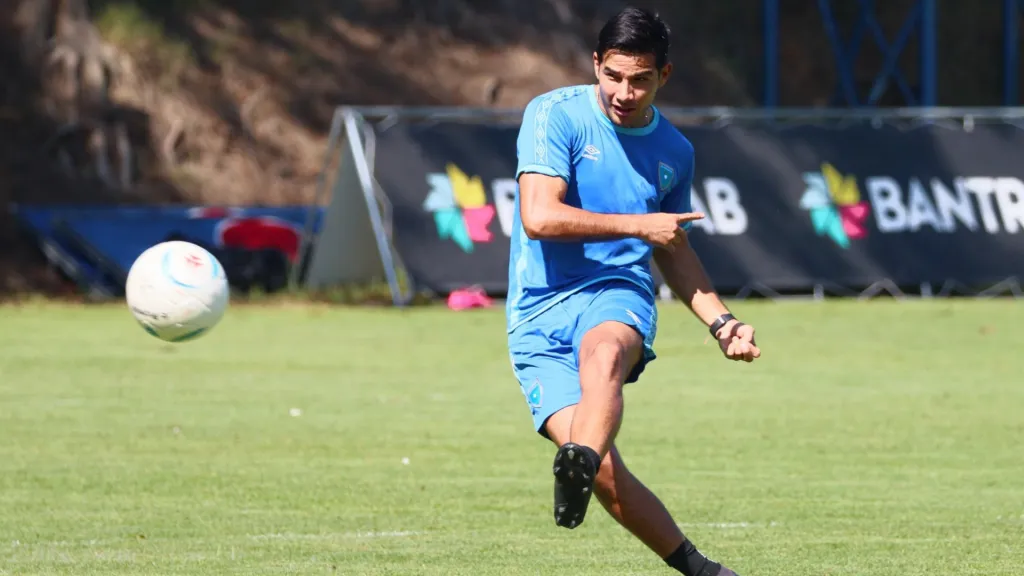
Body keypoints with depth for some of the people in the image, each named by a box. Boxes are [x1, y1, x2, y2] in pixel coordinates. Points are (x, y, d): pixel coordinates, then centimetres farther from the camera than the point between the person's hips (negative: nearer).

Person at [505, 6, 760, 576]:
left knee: (603, 353, -38)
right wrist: (638, 225, -9)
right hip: (540, 314, -2)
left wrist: (721, 321, 20)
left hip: (618, 297, 2)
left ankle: (578, 466, -64)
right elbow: (539, 217, -15)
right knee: (608, 476, -18)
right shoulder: (556, 115, -3)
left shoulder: (674, 151, 14)